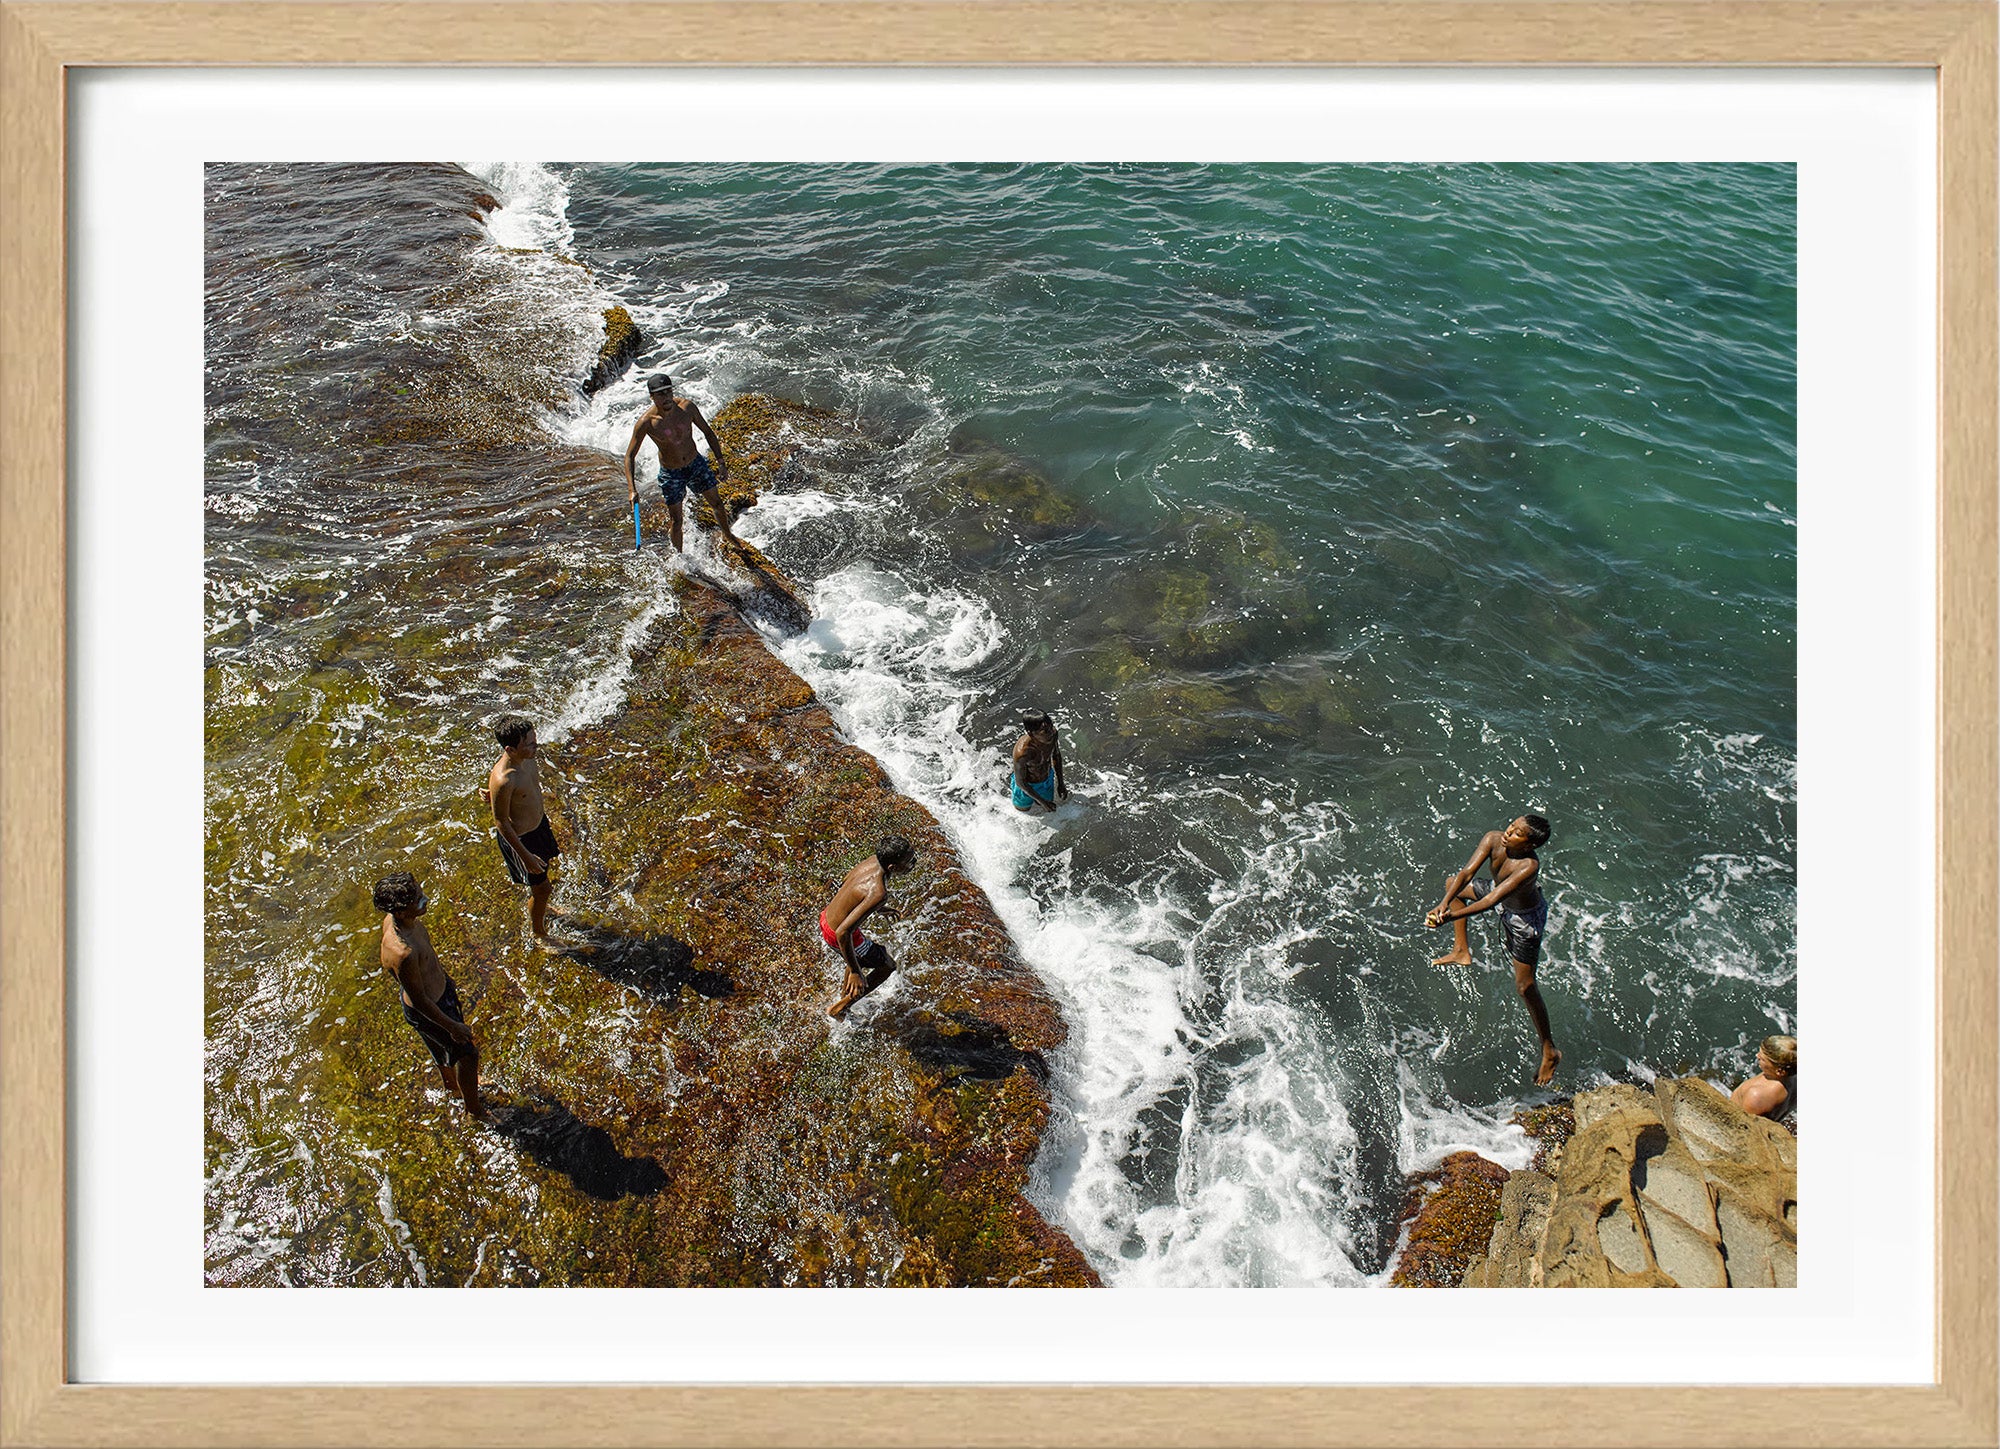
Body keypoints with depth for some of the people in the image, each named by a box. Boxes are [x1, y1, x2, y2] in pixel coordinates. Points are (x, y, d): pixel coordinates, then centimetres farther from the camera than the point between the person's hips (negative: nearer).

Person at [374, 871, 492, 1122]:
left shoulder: (395, 919, -17)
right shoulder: (403, 953, -44)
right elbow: (419, 1000, -29)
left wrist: (444, 978, 21)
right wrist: (452, 1026, -16)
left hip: (441, 988, 8)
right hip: (430, 1010, -8)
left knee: (444, 1046, 34)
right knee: (467, 1053, 15)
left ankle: (452, 1083, 63)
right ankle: (475, 1109, 40)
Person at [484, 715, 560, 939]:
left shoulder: (526, 759, -15)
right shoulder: (502, 780, -37)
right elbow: (501, 822, -26)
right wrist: (525, 856, -21)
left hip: (539, 822, 8)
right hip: (519, 837, -8)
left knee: (544, 868, 31)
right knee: (541, 888, 10)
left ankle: (543, 909, 61)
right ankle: (540, 934, 37)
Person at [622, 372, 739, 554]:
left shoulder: (687, 407, -18)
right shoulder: (646, 422, -25)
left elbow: (708, 432, -1)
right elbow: (629, 456, -17)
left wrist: (720, 462, -4)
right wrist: (631, 490, -27)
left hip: (696, 464, 3)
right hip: (670, 474, -3)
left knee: (717, 505, 18)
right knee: (675, 521, 6)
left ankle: (727, 535, 47)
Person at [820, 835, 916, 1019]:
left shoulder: (873, 861, -11)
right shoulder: (878, 893, -36)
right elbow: (843, 932, -37)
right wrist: (855, 973, -29)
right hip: (836, 935, -8)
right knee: (887, 966, 14)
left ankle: (845, 990, 61)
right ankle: (840, 1008, 24)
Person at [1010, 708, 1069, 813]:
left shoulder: (1052, 734, -28)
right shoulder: (1022, 753, -44)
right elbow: (1020, 783, -27)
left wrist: (1060, 783, 1)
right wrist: (1042, 801, -21)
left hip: (1047, 778, 5)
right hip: (1028, 785, -5)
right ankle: (1011, 781, 43)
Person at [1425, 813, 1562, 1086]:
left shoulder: (1528, 866, -42)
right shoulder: (1493, 839, -25)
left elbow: (1491, 901, -46)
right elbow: (1467, 873, -28)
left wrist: (1449, 917, -52)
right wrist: (1444, 903, -44)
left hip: (1524, 916, -7)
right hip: (1500, 893, 7)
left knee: (1525, 986, 1)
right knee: (1452, 882, 19)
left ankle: (1549, 1051, 17)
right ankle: (1462, 951, 31)